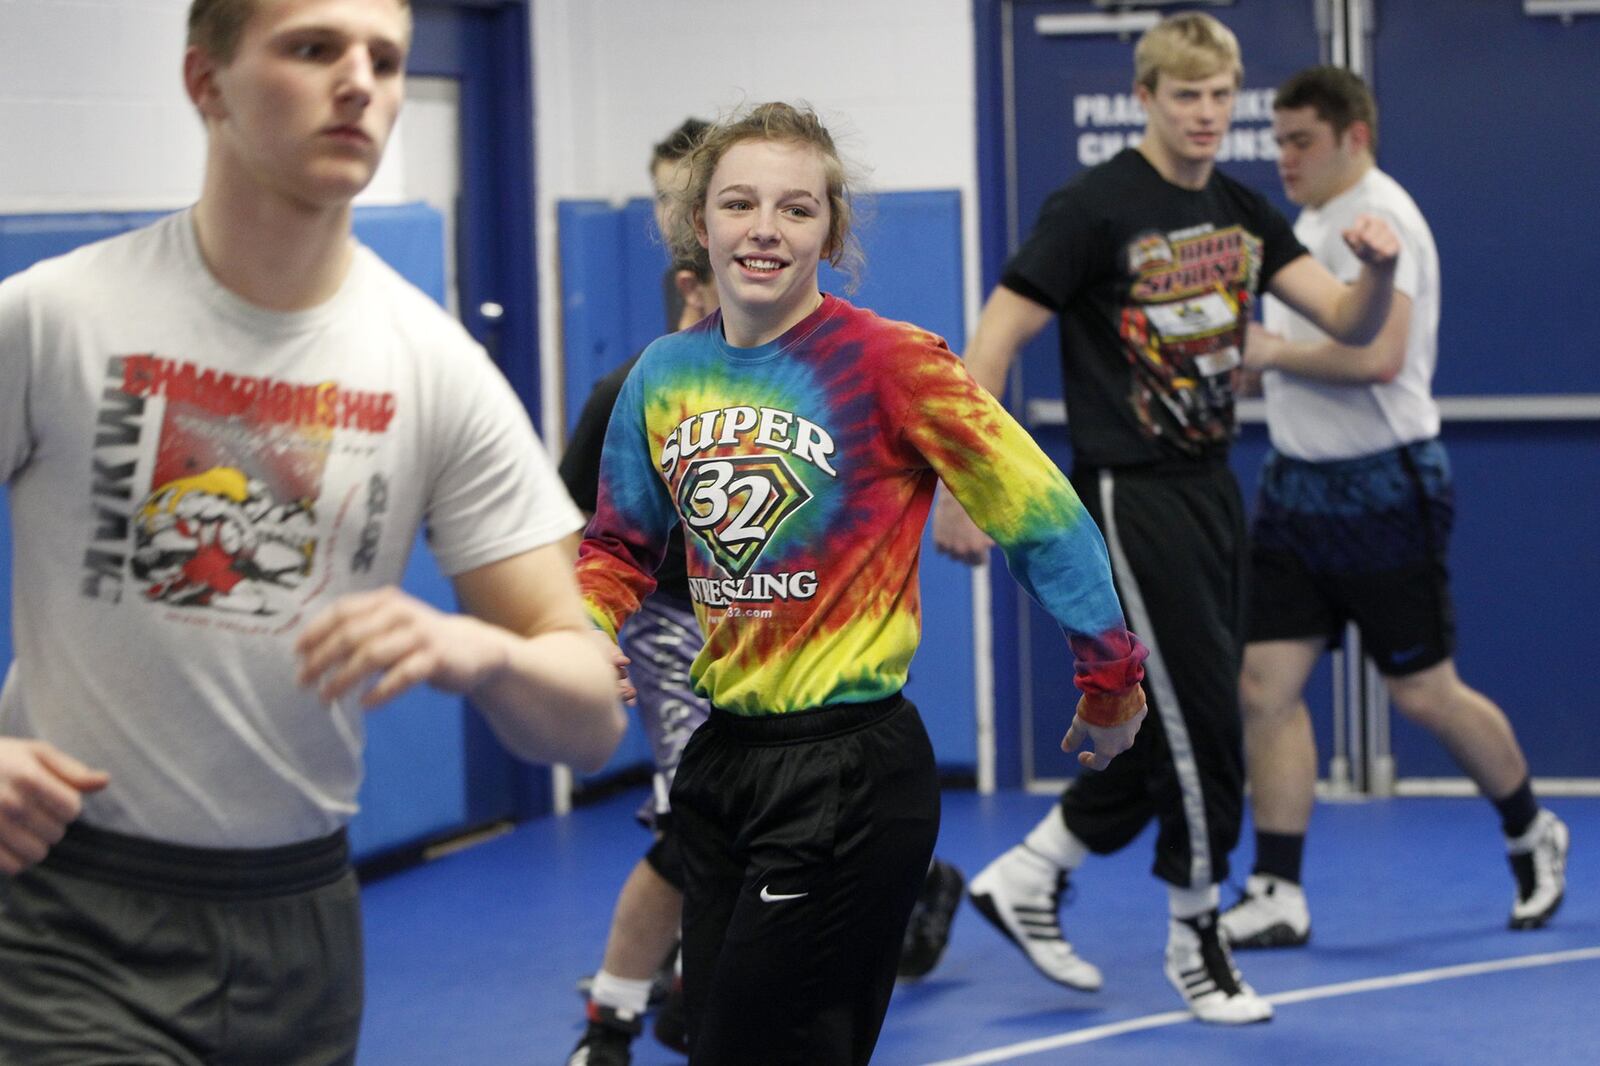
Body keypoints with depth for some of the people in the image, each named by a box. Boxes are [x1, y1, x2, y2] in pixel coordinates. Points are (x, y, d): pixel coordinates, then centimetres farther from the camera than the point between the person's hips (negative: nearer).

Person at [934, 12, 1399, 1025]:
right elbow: (993, 342, -13)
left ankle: (1026, 879, 26)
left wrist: (1377, 269, -20)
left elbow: (1350, 323, 3)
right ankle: (1195, 939, 10)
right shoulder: (1095, 207, -12)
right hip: (1129, 495, -7)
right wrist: (960, 490, -16)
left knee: (1168, 730, 11)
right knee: (1197, 722, -5)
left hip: (1210, 489, 7)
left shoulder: (1244, 213, 7)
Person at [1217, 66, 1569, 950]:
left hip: (1379, 491, -9)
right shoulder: (1308, 224, 13)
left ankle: (1532, 835, 26)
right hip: (1297, 484, 9)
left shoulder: (1376, 218, -16)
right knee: (1265, 684, -2)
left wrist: (1273, 350, -17)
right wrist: (1248, 363, 9)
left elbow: (1377, 354, -29)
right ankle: (1278, 894, 1)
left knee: (1423, 693, 3)